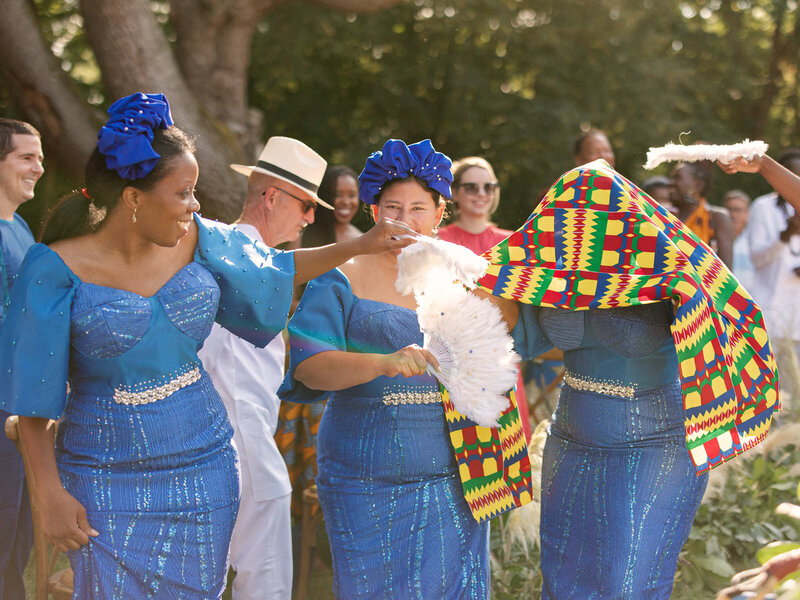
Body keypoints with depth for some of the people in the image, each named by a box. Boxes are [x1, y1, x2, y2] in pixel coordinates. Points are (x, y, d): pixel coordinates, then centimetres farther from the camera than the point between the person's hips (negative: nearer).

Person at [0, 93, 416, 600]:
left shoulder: (197, 240, -1)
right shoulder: (58, 267, -13)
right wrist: (53, 495, -11)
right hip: (106, 478, -4)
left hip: (203, 466, 4)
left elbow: (273, 269, 19)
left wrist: (359, 245, 16)